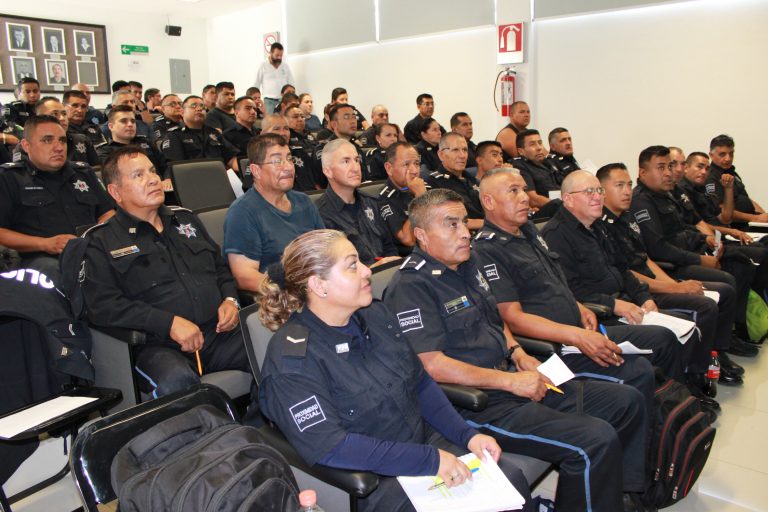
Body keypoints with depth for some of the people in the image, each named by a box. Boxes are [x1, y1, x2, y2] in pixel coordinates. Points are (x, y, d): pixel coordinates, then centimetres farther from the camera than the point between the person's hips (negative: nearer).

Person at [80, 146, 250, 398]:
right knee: (175, 382, -38)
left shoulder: (185, 218, 23)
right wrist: (168, 323, -15)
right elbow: (102, 305, -6)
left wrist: (230, 300, 7)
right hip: (158, 345, -4)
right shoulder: (101, 242, 7)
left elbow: (221, 266, 29)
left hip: (220, 333, 5)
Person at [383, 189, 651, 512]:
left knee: (627, 400, 9)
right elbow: (433, 366, -21)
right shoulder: (410, 287, -16)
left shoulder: (467, 264, 13)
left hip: (513, 382, 10)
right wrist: (511, 381, -17)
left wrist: (517, 352, 5)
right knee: (595, 441, -23)